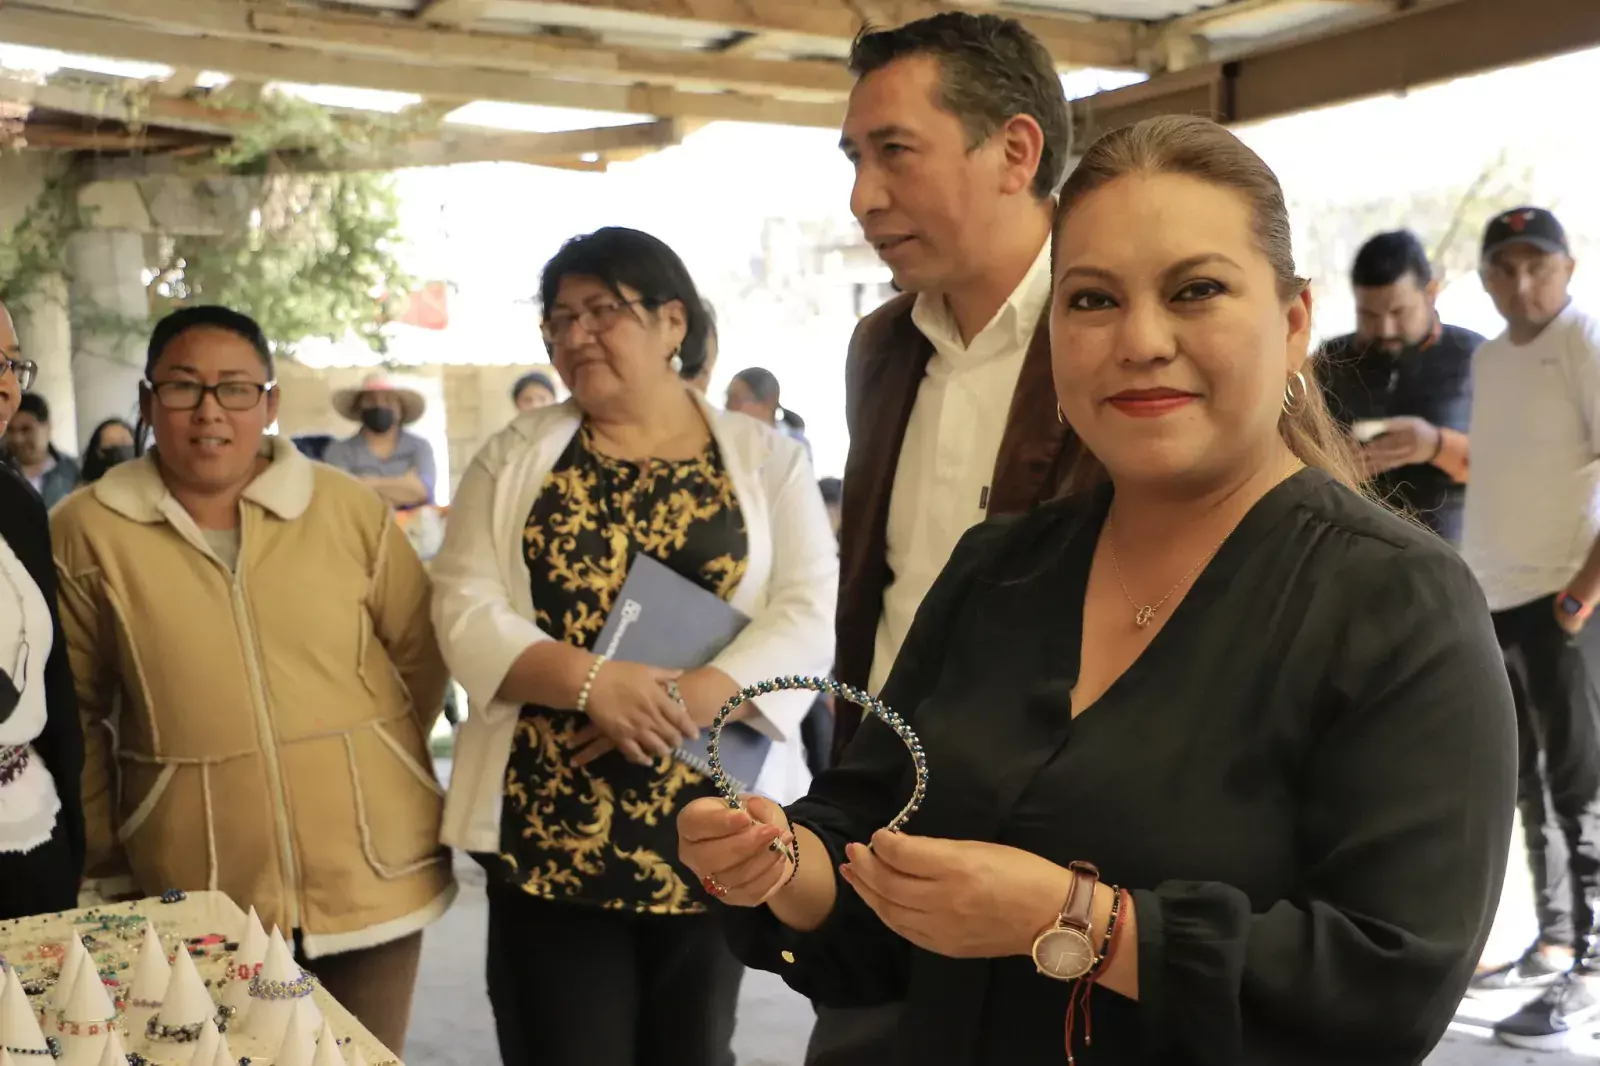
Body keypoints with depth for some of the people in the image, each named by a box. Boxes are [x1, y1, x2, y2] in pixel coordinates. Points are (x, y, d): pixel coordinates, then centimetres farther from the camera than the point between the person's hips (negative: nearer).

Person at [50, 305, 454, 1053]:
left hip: (373, 869, 1)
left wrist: (367, 761, 8)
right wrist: (107, 864, 6)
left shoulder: (348, 508, -2)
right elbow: (72, 713, 4)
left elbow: (421, 655, 8)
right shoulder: (87, 532, -2)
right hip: (198, 891, -1)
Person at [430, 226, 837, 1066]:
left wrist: (686, 700, -21)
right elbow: (466, 609, -3)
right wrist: (593, 683, -19)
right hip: (546, 827, 0)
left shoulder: (765, 460, 4)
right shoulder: (516, 456, 6)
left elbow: (807, 613, -6)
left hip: (714, 824, 0)